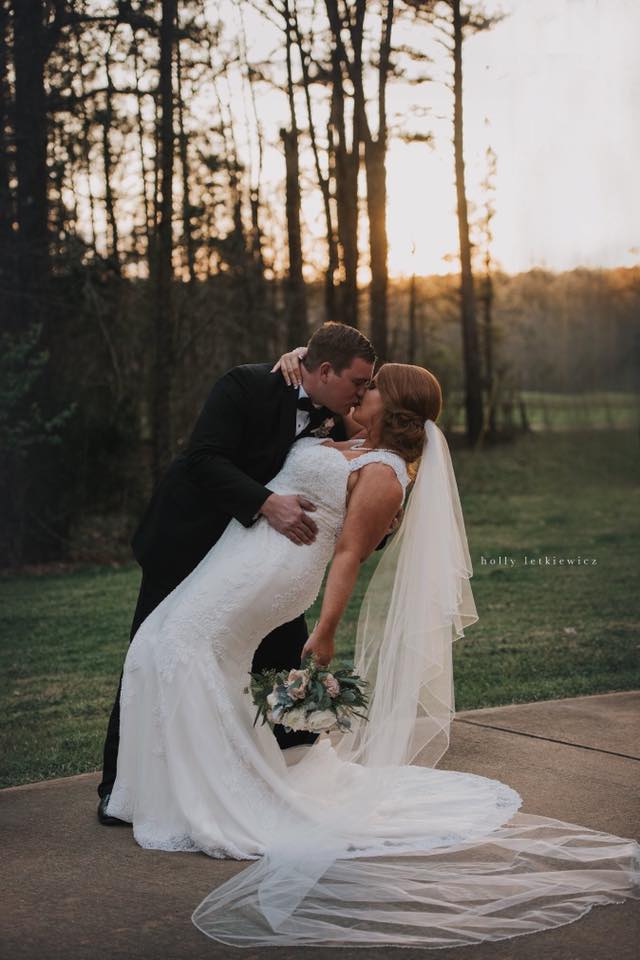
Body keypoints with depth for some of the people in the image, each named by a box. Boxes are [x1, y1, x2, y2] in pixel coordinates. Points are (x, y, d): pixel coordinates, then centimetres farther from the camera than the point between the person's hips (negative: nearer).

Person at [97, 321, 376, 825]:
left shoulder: (329, 416, -2)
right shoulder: (245, 386, -22)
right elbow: (206, 459, -31)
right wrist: (267, 503, -40)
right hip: (188, 542, -7)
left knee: (286, 652, 6)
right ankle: (119, 787, 10)